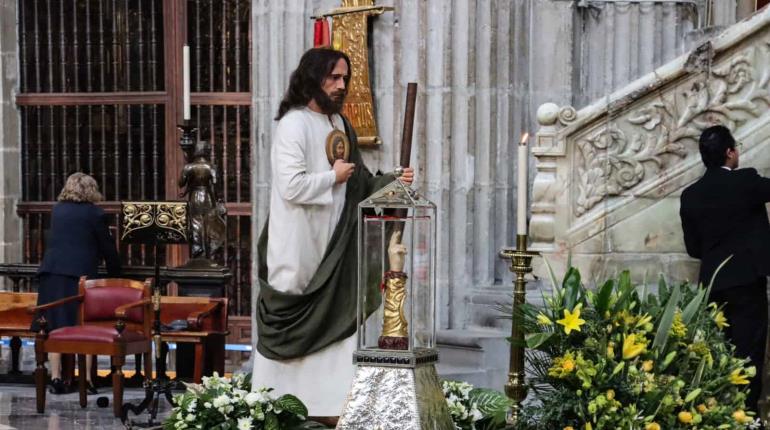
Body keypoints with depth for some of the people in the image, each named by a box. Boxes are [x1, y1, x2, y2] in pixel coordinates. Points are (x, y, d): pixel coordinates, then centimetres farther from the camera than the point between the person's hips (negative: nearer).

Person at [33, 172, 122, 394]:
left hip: (52, 271, 4)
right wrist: (115, 274, 17)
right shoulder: (94, 212, 2)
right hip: (80, 273, -4)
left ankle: (56, 378, 2)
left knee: (55, 327, 4)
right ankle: (86, 378, -2)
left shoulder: (57, 210, 15)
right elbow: (107, 247, 4)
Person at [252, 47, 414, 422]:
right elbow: (291, 186, -23)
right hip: (298, 248, -7)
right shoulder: (293, 125, -13)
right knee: (293, 326, 1)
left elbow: (359, 184, 17)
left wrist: (391, 182, 0)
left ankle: (327, 404, 12)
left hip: (332, 246, 7)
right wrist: (333, 177, -10)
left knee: (335, 320, 6)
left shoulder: (340, 125, 12)